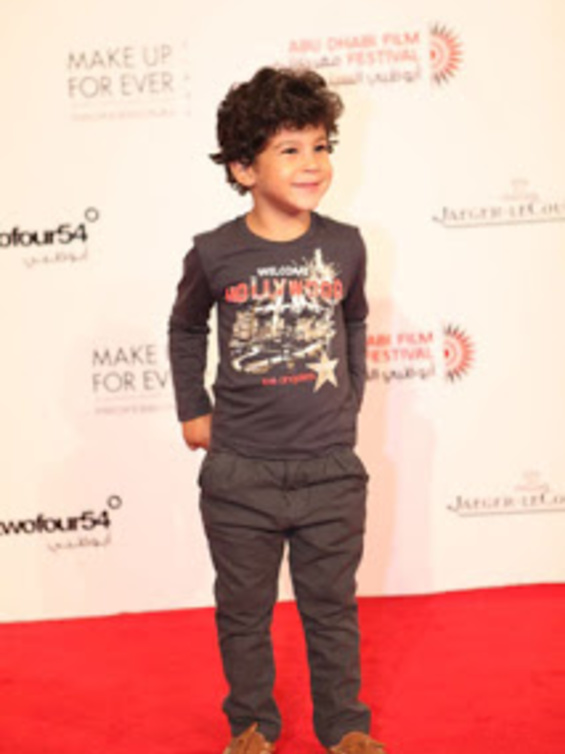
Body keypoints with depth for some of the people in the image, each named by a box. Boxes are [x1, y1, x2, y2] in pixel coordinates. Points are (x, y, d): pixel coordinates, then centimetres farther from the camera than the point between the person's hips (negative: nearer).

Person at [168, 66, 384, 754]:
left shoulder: (344, 245, -3)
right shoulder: (215, 253, -7)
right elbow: (185, 329, 11)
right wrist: (193, 411, 8)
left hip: (331, 470, 1)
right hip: (239, 473, -1)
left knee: (332, 608, 15)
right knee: (243, 612, 15)